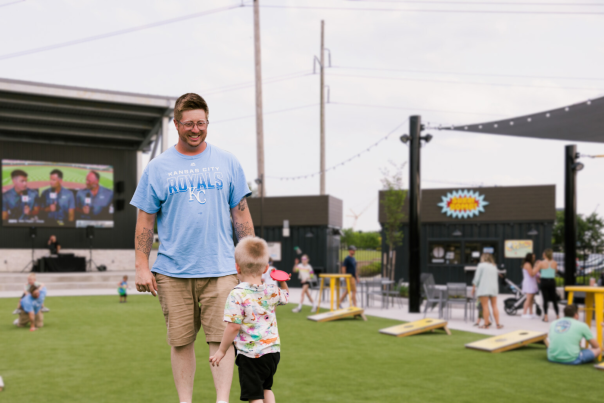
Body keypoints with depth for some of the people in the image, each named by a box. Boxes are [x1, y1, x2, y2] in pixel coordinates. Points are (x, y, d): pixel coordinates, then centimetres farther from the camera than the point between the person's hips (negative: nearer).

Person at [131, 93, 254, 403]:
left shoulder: (227, 163, 8)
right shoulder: (158, 168, 5)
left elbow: (241, 215, 10)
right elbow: (145, 220, 5)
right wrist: (142, 266, -1)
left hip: (219, 268, 0)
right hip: (172, 272, 0)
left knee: (222, 337, -4)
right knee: (181, 341, 7)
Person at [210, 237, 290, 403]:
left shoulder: (237, 295, -17)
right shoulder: (272, 291, 1)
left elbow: (234, 327, -20)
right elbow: (286, 296, 26)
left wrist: (221, 351, -10)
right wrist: (282, 282, 14)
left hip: (250, 355, -6)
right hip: (273, 351, 6)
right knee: (266, 388, 28)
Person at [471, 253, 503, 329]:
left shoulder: (481, 265, -1)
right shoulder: (494, 267, 17)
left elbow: (477, 277, -5)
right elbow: (496, 279, 17)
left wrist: (474, 287, 0)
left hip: (484, 288, -6)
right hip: (494, 289, 6)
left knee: (485, 306, -4)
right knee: (494, 306, 10)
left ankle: (486, 324, -4)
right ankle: (498, 324, 9)